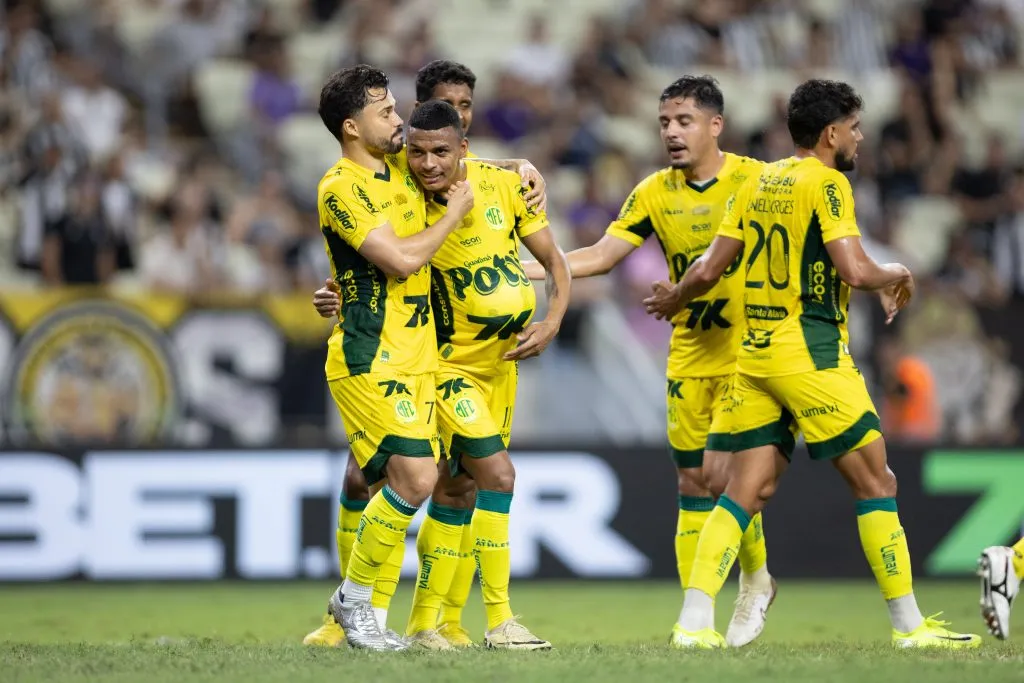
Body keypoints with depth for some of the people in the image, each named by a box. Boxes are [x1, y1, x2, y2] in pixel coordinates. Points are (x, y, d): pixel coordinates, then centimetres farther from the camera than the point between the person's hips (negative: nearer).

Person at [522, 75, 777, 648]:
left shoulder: (756, 181, -10)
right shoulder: (656, 193, 1)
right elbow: (600, 256, 0)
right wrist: (522, 271, -10)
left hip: (748, 353, -4)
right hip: (689, 358, 4)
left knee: (720, 474, -12)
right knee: (692, 480, 4)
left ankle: (756, 579, 14)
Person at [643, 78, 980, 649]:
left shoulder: (759, 183, 12)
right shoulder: (826, 183, -9)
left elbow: (710, 268, 12)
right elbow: (855, 270, -20)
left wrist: (674, 298, 31)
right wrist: (899, 276, 1)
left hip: (755, 353, 7)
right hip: (810, 352, -7)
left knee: (748, 489, 6)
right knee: (876, 481, 1)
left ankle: (695, 621, -3)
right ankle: (910, 627, 3)